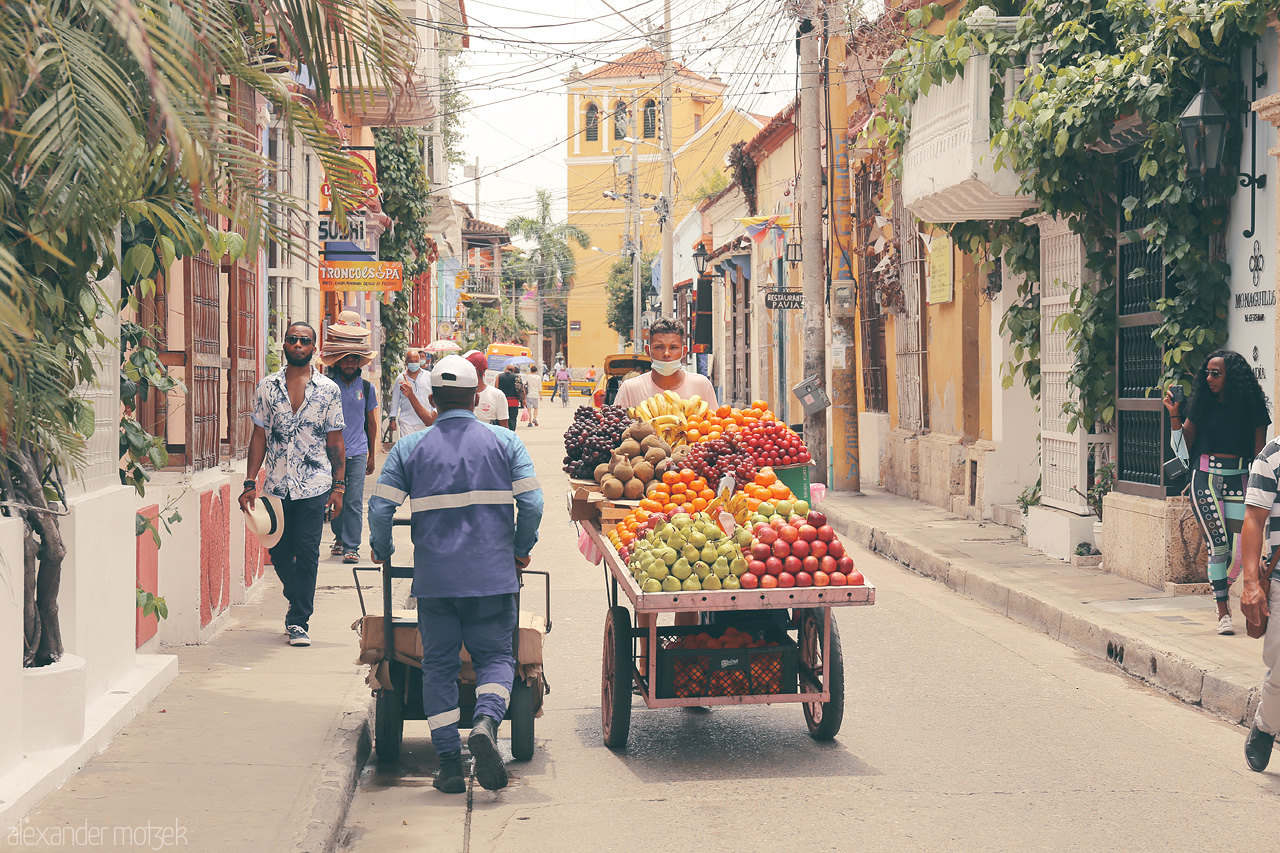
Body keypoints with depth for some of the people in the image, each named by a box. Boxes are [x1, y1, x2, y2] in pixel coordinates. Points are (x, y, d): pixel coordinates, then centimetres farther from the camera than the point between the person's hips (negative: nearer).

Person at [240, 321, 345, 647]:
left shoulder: (328, 390, 3)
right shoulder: (266, 387, 6)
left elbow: (335, 442, 5)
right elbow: (259, 436, 7)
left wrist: (338, 486, -1)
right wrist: (250, 483, 0)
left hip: (314, 486, -2)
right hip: (276, 485, 2)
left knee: (307, 554, -5)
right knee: (279, 553, 8)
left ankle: (299, 621, 3)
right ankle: (300, 606, 30)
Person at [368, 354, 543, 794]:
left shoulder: (409, 448, 4)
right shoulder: (505, 442, 4)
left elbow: (380, 509, -1)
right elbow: (532, 503, -4)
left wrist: (383, 552, 16)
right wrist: (520, 551, 11)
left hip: (434, 577, 0)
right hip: (494, 575, 0)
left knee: (439, 665, 9)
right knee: (496, 656, 10)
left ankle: (449, 762, 4)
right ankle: (486, 721, -19)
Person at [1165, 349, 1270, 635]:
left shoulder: (1251, 406, 1)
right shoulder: (1203, 403, 5)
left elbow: (1259, 452, 4)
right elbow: (1184, 444, 8)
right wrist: (1174, 414, -3)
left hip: (1239, 480, 0)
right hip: (1206, 479, 0)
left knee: (1241, 548, -4)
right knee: (1218, 545, -7)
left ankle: (1223, 591, 26)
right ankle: (1223, 612, 1)